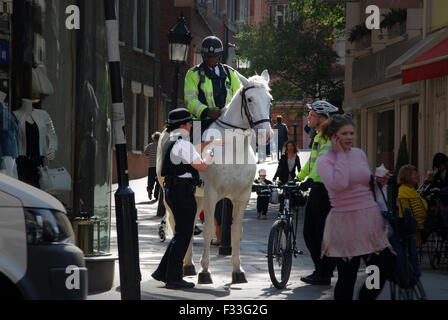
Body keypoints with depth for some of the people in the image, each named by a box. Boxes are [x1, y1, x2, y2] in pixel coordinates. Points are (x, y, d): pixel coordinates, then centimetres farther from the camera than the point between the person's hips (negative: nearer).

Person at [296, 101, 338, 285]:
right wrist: (298, 177, 33)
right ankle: (320, 270, 19)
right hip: (316, 189, 10)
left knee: (323, 233, -6)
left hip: (326, 189, -10)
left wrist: (311, 179, -39)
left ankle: (325, 275, 0)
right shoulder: (318, 136, 19)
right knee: (309, 232, 11)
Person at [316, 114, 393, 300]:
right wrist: (340, 154, -13)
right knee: (347, 278, -2)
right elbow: (339, 184, -23)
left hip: (370, 219, 5)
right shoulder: (324, 161, -4)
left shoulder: (359, 154, 12)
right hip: (345, 222, -5)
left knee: (382, 272, 2)